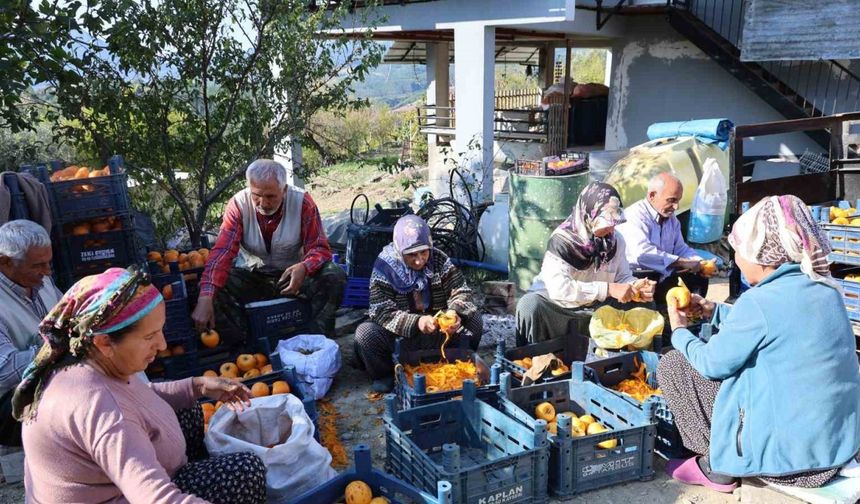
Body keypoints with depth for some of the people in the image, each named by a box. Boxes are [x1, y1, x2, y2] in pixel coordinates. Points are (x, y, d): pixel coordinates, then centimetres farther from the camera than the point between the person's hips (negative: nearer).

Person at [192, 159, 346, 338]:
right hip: (255, 277, 1)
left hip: (293, 276, -1)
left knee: (335, 276, -28)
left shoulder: (302, 202, -17)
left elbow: (320, 248, -16)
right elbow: (222, 251, -25)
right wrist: (205, 297, -42)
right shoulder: (239, 204, -16)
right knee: (216, 283, -27)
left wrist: (304, 267, -41)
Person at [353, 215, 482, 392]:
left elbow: (461, 291, -5)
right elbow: (383, 313, -22)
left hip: (437, 331, 2)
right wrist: (417, 322, -38)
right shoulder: (385, 266, -15)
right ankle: (385, 375, 1)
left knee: (474, 321, -17)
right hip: (398, 336, -2)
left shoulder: (439, 260, -5)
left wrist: (455, 312, -29)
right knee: (365, 333, -29)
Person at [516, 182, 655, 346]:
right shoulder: (562, 240, -22)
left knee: (644, 304, -7)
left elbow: (622, 277, 6)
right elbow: (558, 288, -33)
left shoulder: (616, 240, -4)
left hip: (595, 307, 5)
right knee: (530, 305, -35)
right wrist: (608, 289, -33)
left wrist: (636, 286, -19)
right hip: (557, 305, -5)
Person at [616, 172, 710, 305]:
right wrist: (683, 262, -27)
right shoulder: (635, 215, -19)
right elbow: (642, 253, -33)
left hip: (662, 275, 9)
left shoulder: (671, 218, 11)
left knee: (699, 277, 0)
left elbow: (681, 248, 18)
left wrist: (700, 263, -4)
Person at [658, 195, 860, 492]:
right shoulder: (824, 288, 2)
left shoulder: (759, 300, -22)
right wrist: (713, 310, 23)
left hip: (791, 450, -8)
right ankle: (721, 461, 24)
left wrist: (679, 332, 9)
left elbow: (712, 363, -8)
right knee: (735, 358, 25)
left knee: (672, 365, 1)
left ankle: (718, 467, 12)